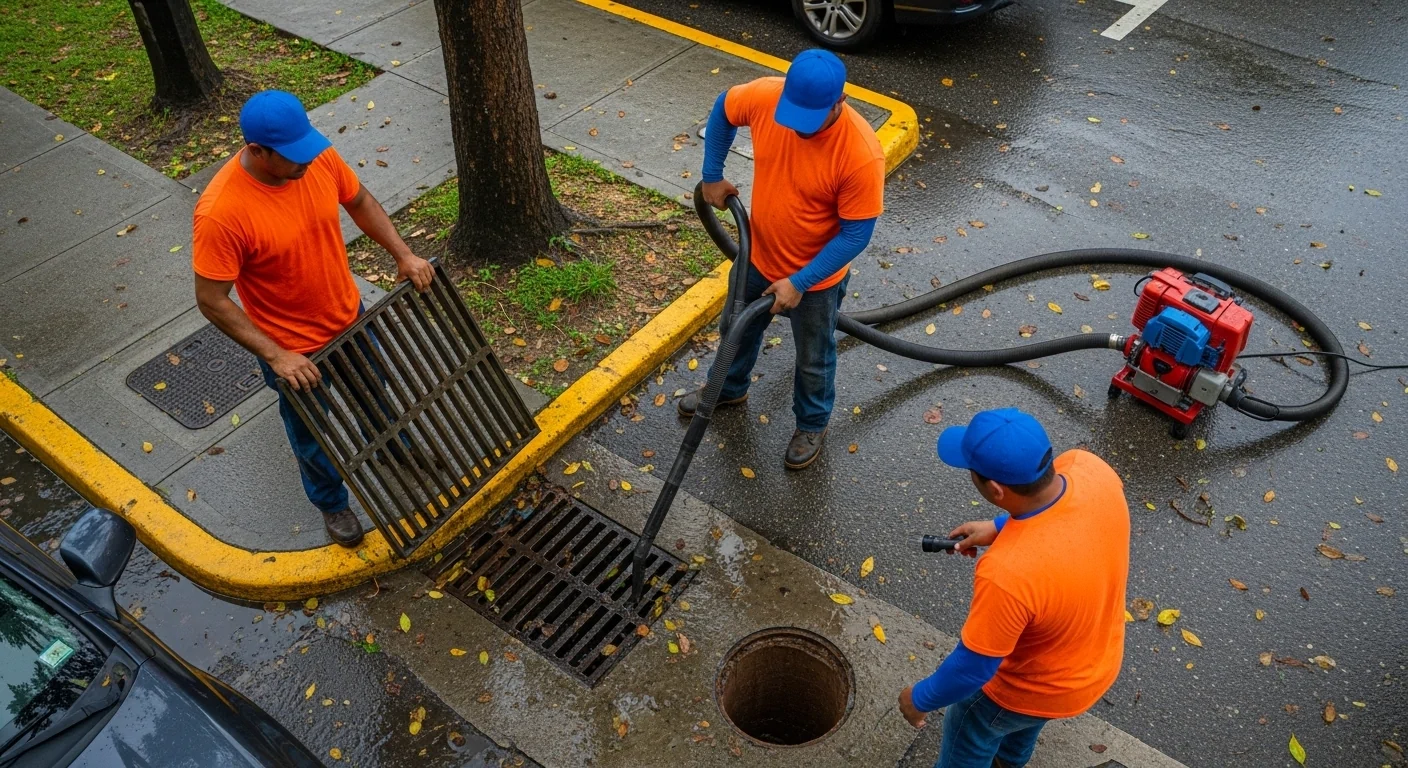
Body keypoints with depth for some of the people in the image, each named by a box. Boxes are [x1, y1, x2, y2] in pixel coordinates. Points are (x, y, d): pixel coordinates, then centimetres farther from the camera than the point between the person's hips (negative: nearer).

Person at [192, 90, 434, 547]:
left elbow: (360, 202, 2)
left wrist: (404, 255, -6)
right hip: (293, 348, -5)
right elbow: (211, 302, -25)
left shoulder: (319, 157, -18)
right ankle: (331, 503, 48)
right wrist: (276, 356, -27)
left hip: (349, 317, 5)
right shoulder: (221, 213, -34)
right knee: (311, 433, 20)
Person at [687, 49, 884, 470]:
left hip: (816, 275, -4)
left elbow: (855, 234, -24)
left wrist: (799, 282, -24)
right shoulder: (765, 96, -23)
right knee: (739, 328, 29)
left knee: (813, 359, 20)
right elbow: (723, 109, 0)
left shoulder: (862, 155, -35)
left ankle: (812, 423, 49)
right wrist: (712, 177, 2)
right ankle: (730, 388, 59)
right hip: (758, 254, 5)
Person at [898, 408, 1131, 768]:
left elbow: (972, 667, -27)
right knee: (1026, 722, 39)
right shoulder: (1089, 467, -28)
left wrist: (920, 698, -10)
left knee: (968, 735, 27)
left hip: (1035, 687, -6)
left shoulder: (1007, 574, -45)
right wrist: (1000, 528, 0)